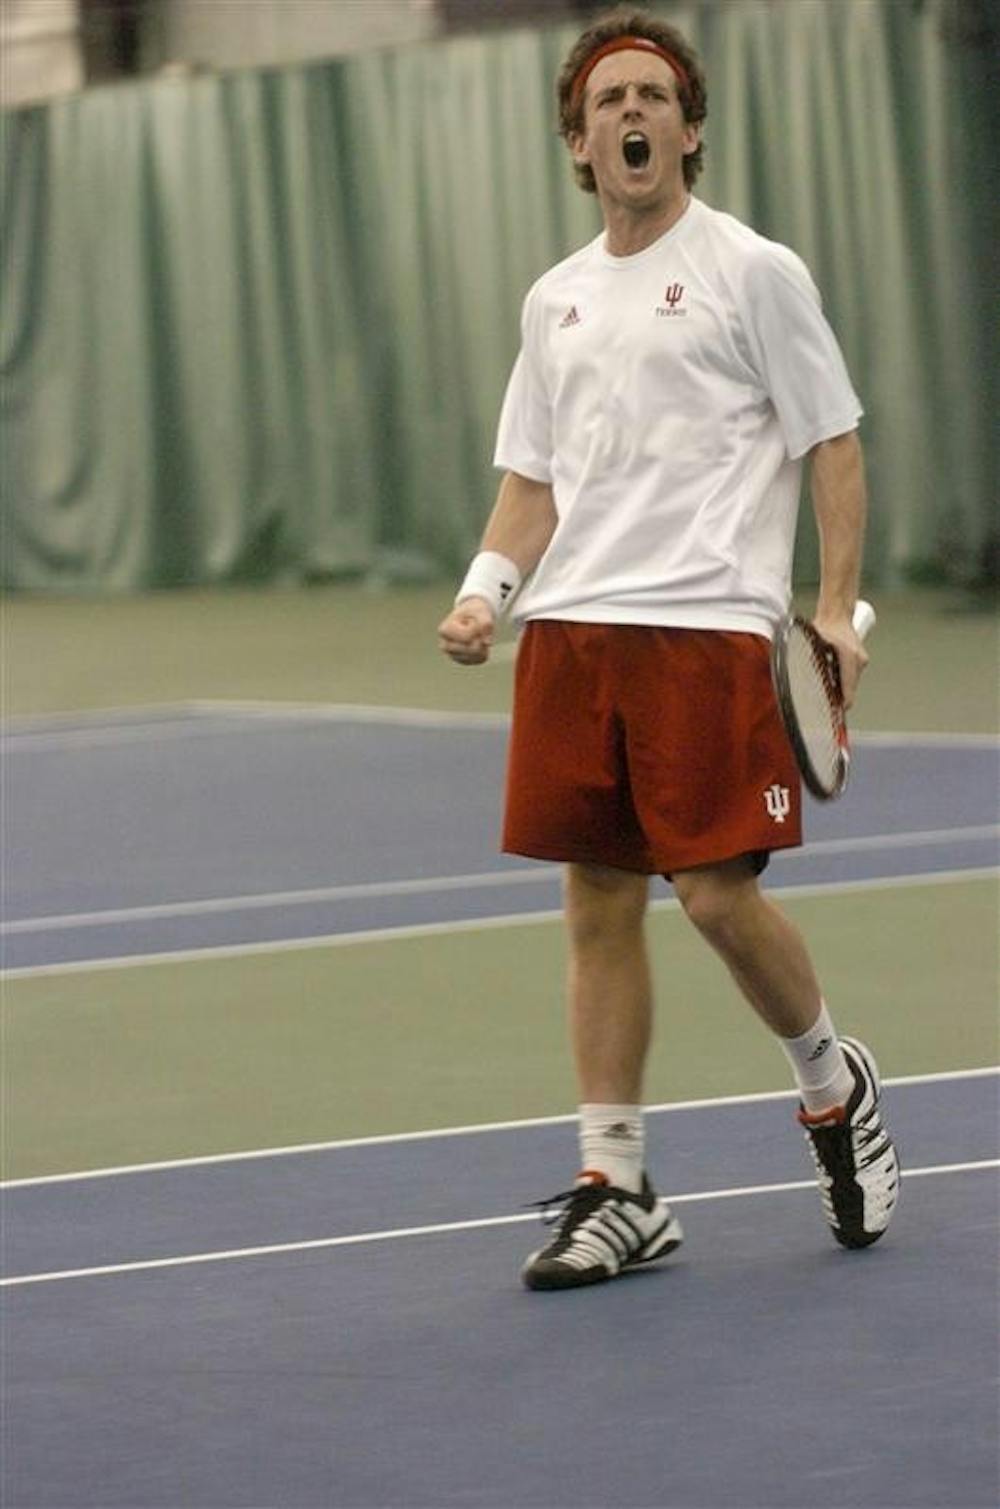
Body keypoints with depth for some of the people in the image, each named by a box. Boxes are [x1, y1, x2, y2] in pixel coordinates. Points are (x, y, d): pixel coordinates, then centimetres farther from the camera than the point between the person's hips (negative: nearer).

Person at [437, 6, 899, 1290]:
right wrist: (486, 591, 2)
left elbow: (832, 444, -1)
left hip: (709, 626, -5)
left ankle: (835, 1088, 17)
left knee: (718, 898, -10)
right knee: (599, 907, 4)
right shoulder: (555, 301, 16)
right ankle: (615, 1190, 10)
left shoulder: (752, 272, 0)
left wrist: (836, 606, -10)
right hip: (571, 633, 5)